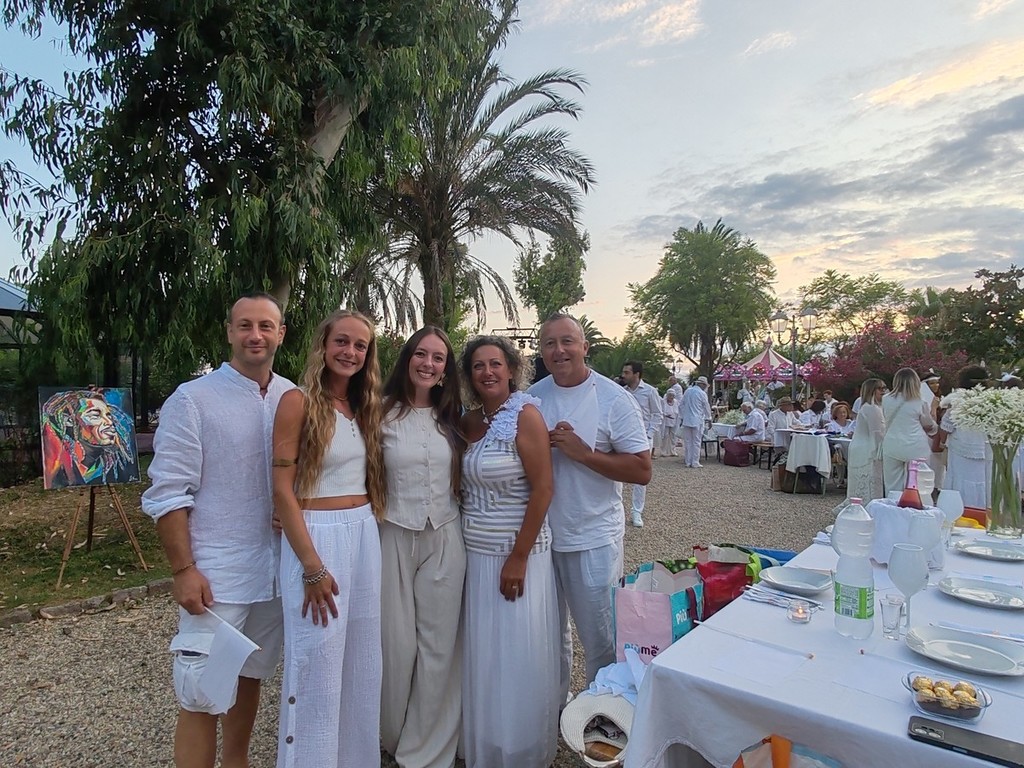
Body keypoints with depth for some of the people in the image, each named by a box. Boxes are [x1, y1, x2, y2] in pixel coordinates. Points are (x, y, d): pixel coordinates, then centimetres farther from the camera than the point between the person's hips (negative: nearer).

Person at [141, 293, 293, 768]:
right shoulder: (193, 400, -9)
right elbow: (168, 494, -9)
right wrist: (183, 570, -13)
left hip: (276, 567, 5)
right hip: (215, 574, -4)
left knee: (251, 676, 20)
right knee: (204, 696, 1)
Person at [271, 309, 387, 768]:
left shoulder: (364, 407, 10)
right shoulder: (299, 402, -10)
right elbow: (282, 489, -14)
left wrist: (368, 530, 6)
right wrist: (312, 566, -16)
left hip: (364, 537, 7)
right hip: (317, 538, -6)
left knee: (361, 663, 18)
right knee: (316, 666, 5)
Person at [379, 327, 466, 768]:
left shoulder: (451, 418, 8)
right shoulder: (384, 413, -4)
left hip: (444, 538, 3)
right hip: (394, 537, -3)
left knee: (438, 646, 8)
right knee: (397, 644, 8)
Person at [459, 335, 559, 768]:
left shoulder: (526, 414, -13)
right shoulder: (470, 421, 6)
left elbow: (542, 490, -16)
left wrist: (518, 558, -17)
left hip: (515, 554, -6)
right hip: (475, 554, 6)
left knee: (516, 658, 8)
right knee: (481, 656, 17)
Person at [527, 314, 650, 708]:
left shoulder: (614, 399, -10)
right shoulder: (531, 398, 2)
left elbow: (642, 470, -13)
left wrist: (582, 452, -22)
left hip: (593, 538, -4)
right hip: (540, 534, 4)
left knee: (601, 641, 9)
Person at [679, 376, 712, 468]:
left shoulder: (687, 391, 8)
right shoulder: (702, 394, -7)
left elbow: (682, 406, 13)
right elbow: (706, 407, 2)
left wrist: (681, 418, 21)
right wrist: (708, 419, 16)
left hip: (686, 420, 5)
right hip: (697, 421, -5)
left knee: (687, 441, 9)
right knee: (696, 442, 2)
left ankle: (687, 462, 12)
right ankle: (695, 462, 3)